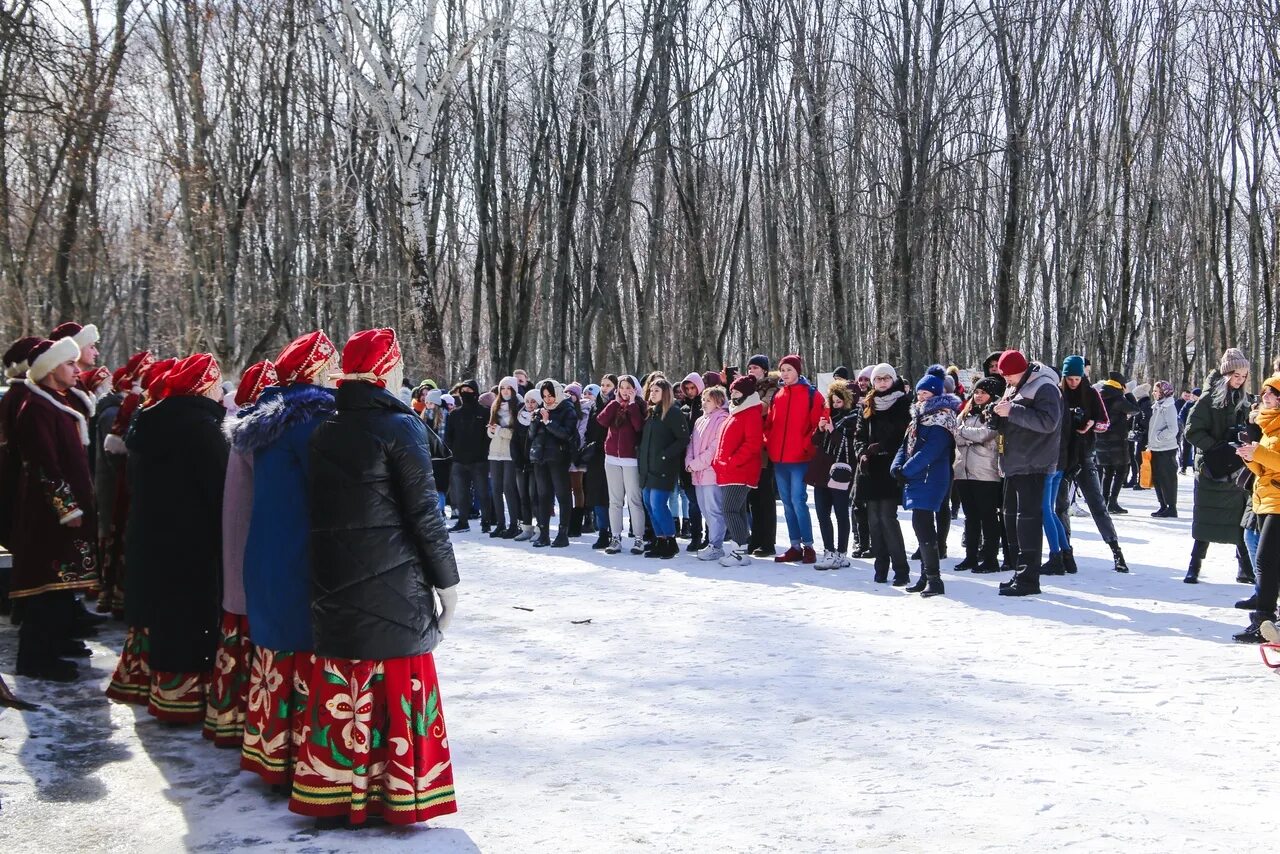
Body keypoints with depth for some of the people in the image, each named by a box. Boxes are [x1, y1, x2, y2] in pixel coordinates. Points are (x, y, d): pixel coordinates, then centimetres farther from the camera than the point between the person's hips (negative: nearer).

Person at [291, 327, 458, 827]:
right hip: (393, 586, -5)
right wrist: (447, 580, -3)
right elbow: (424, 513, -11)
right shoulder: (399, 428, -9)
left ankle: (332, 795, 17)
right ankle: (397, 796, 9)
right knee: (395, 689, 3)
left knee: (340, 692, 10)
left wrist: (330, 573, 17)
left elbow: (318, 512, 11)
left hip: (333, 585, 5)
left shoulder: (323, 432, 7)